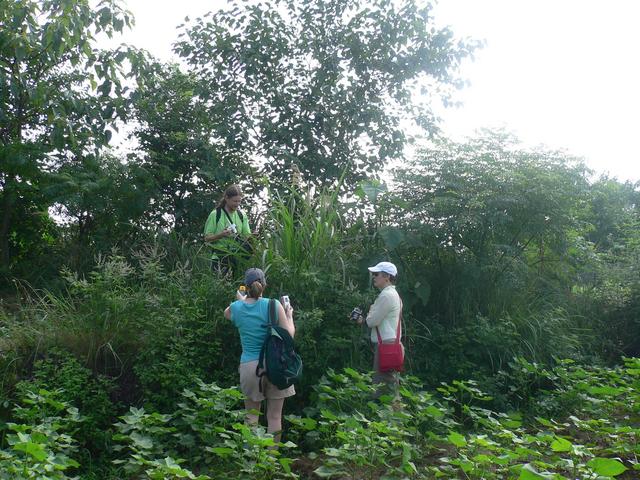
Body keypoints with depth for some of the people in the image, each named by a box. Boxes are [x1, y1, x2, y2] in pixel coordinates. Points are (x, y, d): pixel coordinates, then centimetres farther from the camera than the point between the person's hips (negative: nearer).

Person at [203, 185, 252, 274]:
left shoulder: (241, 216, 9)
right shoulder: (215, 215, -3)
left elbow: (247, 236, 8)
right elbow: (207, 238, -3)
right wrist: (221, 235, -20)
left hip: (238, 256, 4)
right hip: (220, 257, -4)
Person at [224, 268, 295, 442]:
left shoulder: (236, 308, 2)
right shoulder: (274, 305, -5)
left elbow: (227, 314, 27)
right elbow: (289, 335, -4)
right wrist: (289, 315, 12)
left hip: (249, 366, 1)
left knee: (252, 416, 9)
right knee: (274, 416, 5)